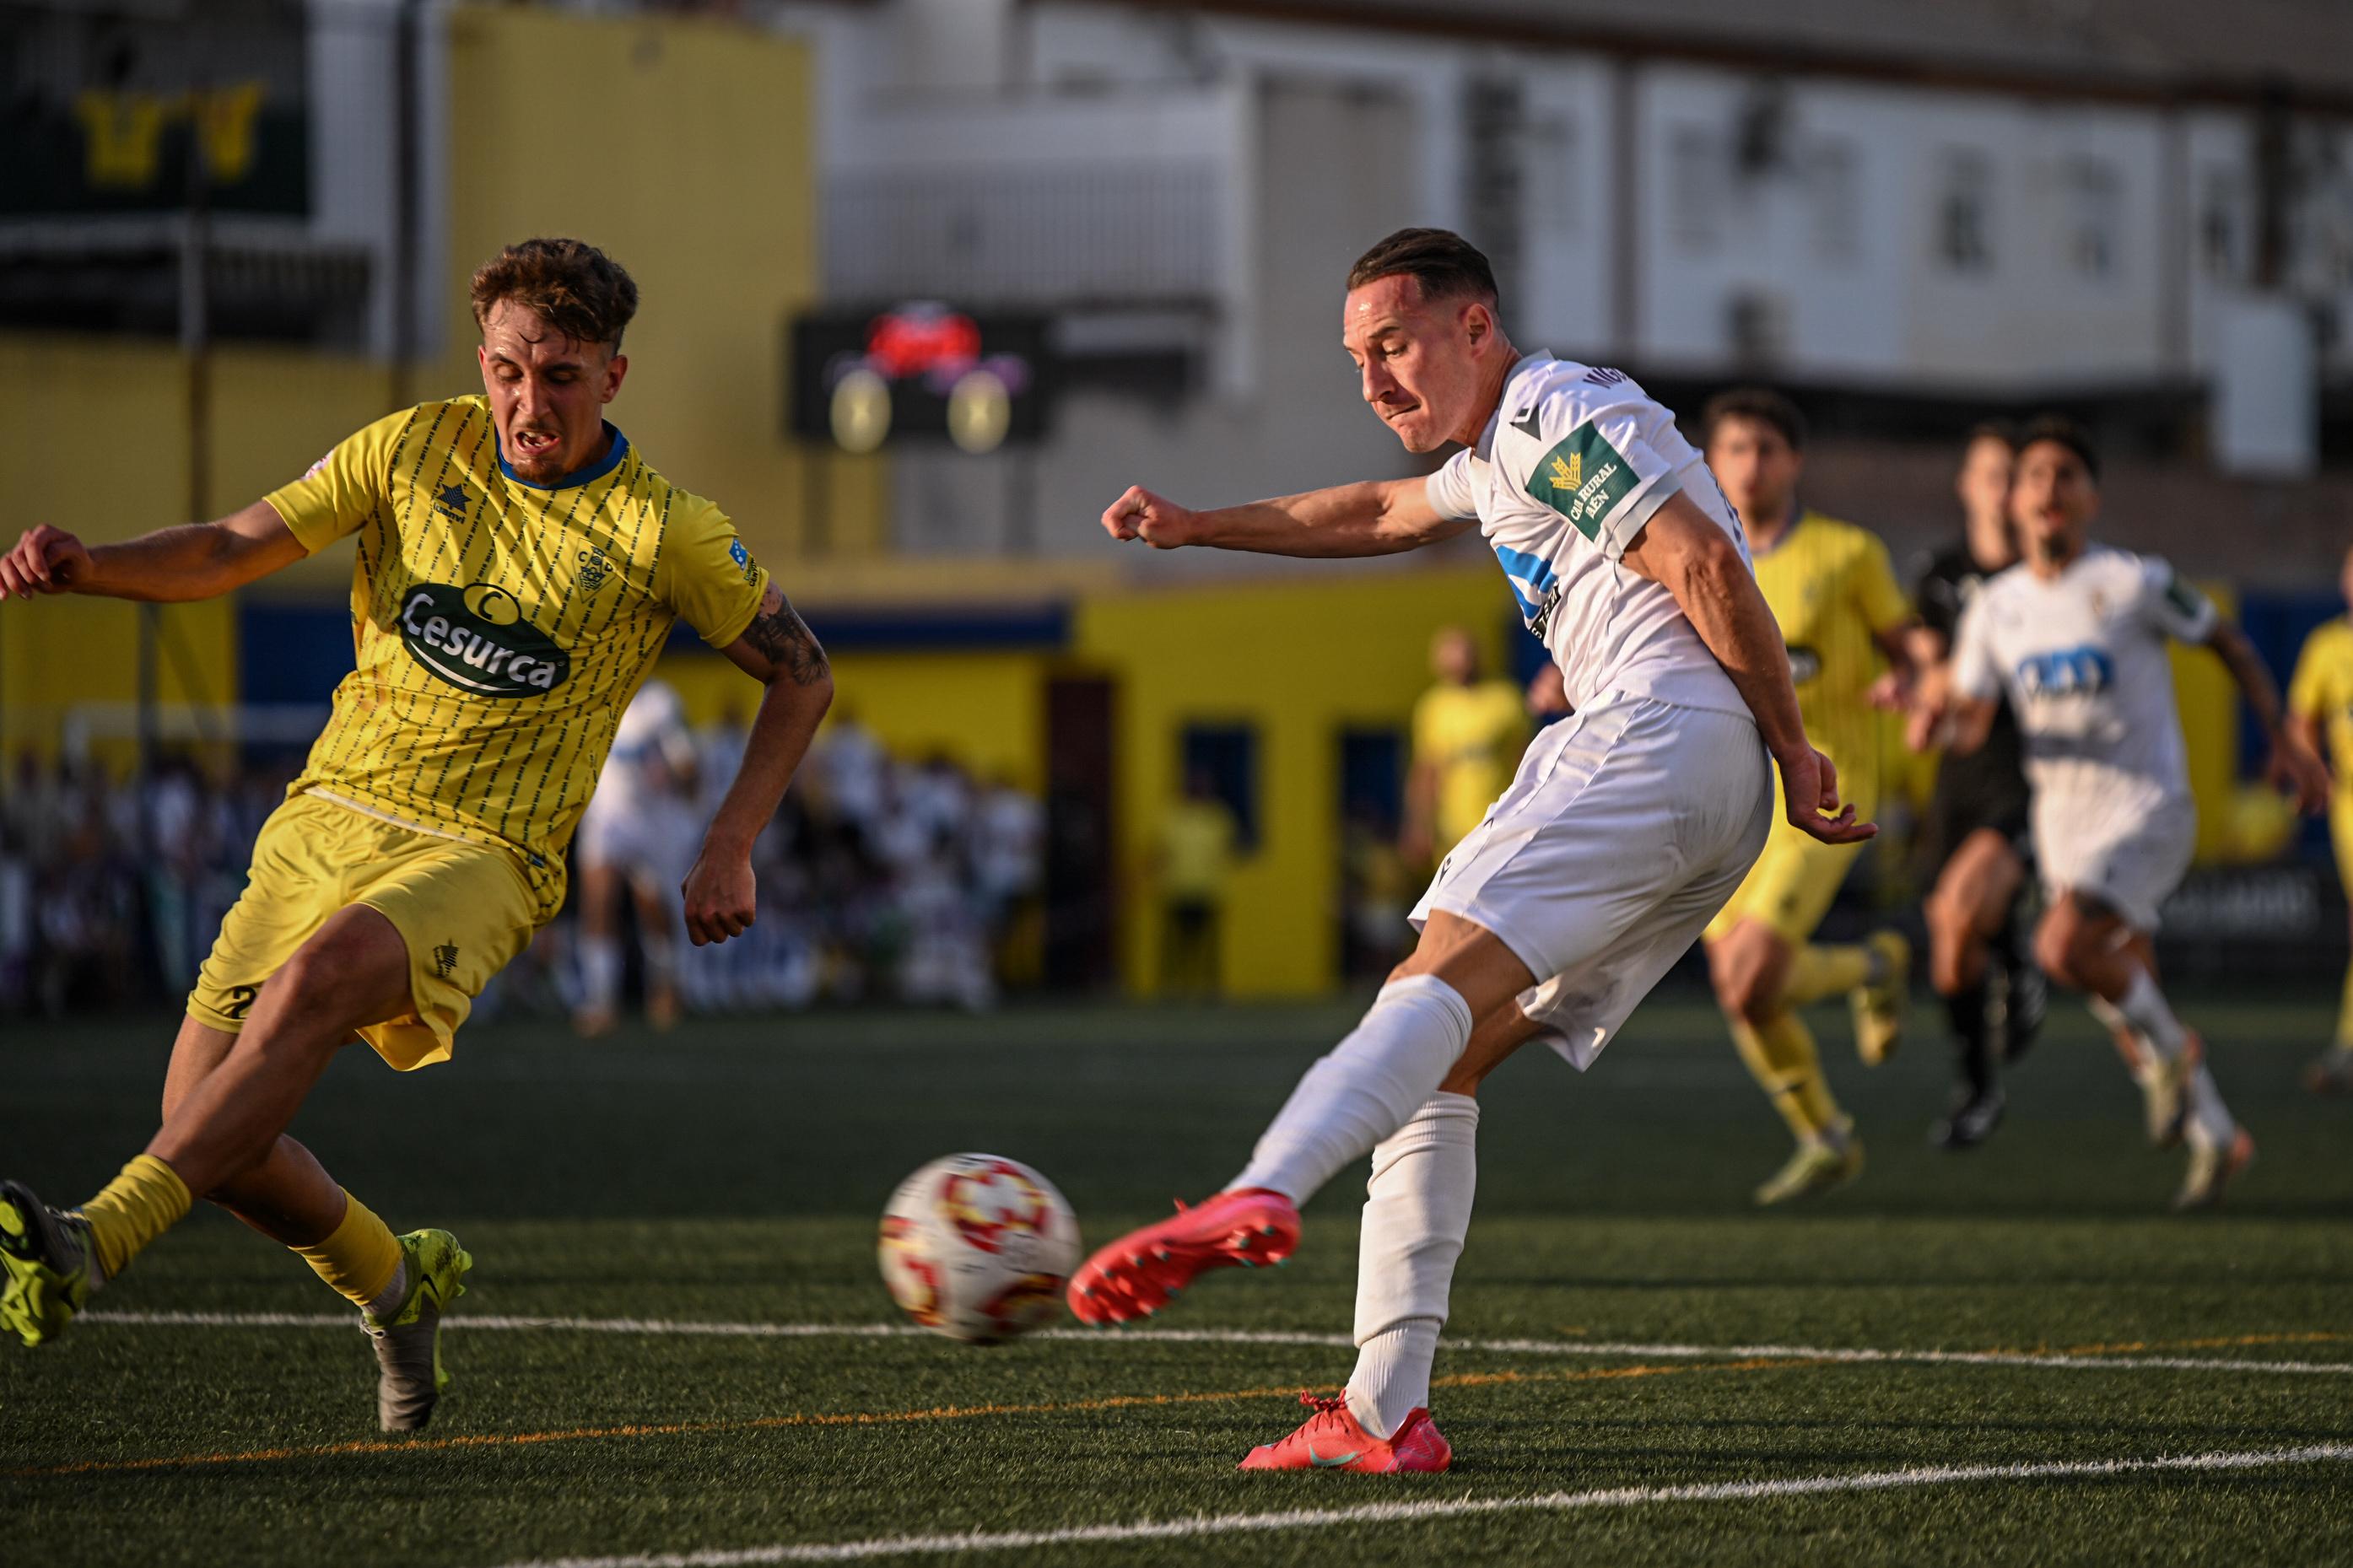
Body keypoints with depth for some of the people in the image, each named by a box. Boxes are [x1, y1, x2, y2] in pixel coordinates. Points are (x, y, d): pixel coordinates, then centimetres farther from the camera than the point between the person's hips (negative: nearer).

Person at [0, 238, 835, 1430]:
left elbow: (801, 675, 10)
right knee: (209, 1132, -7)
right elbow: (237, 548, 3)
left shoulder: (666, 533, -1)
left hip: (481, 851, -4)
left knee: (322, 973, -36)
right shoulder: (417, 449, 5)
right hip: (329, 811, 4)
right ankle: (394, 1284, 25)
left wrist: (730, 849, 1)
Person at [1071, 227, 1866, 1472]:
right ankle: (1385, 1414, -4)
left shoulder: (1550, 413, -2)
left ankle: (1262, 1195, -52)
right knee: (1440, 1064, 5)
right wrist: (1200, 526, 48)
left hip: (1661, 733, -9)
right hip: (1710, 808, 9)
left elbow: (1706, 564, -12)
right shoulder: (1500, 450, 31)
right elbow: (1385, 515, 50)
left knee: (1440, 982, -28)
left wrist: (1792, 749, -11)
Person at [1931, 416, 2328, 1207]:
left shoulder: (2134, 583, -9)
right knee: (2128, 989, 9)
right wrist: (1942, 716, -17)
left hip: (2147, 808, -6)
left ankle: (2169, 1050, -2)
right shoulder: (1995, 608, 4)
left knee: (2063, 946, -27)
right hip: (2063, 816, 6)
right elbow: (1971, 727, 6)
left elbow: (2228, 642, 4)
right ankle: (2215, 1134, 27)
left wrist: (2285, 741, 2)